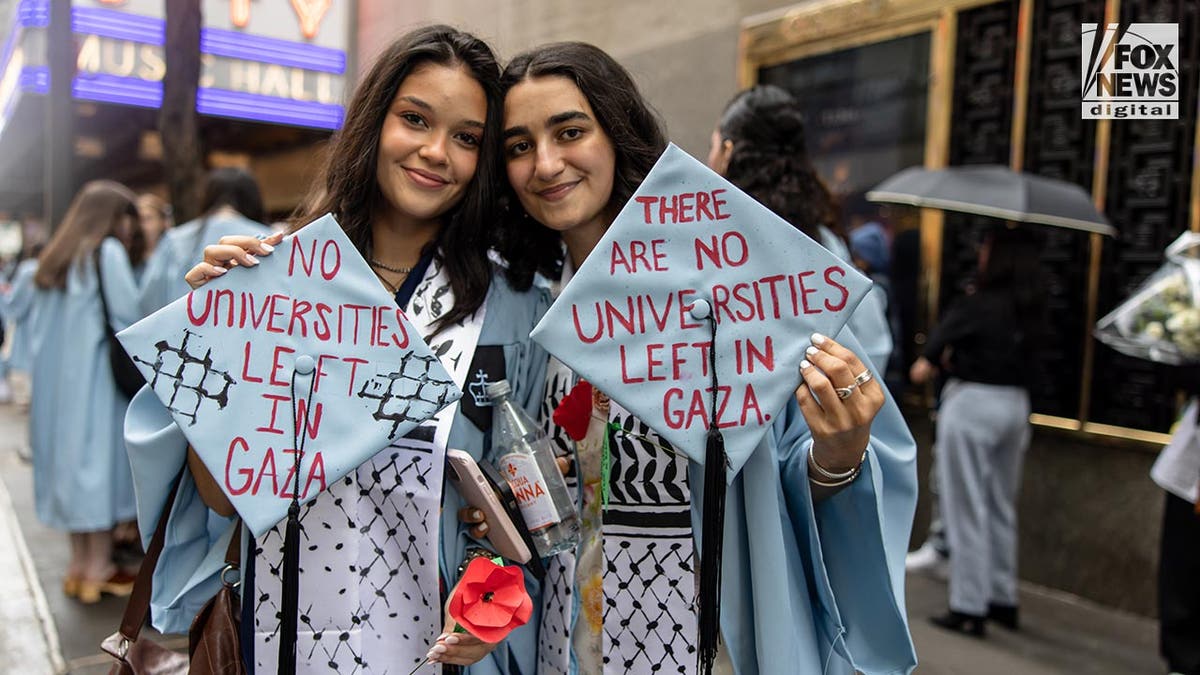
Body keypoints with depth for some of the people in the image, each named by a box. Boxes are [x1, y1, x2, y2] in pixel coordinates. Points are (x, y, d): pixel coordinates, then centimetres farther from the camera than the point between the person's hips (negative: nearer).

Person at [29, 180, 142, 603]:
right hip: (97, 376, -8)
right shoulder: (107, 252, -8)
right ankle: (98, 570, 1)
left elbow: (44, 330, 14)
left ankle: (80, 562, 16)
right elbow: (127, 316, -15)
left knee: (73, 457, 10)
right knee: (100, 457, -3)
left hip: (59, 378, 8)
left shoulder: (56, 259, 15)